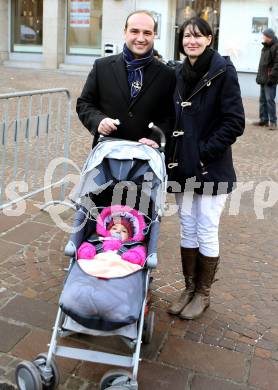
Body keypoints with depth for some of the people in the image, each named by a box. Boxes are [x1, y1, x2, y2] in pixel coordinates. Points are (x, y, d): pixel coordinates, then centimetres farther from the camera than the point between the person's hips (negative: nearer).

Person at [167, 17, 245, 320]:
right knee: (187, 231, 13)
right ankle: (189, 289, 29)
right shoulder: (178, 74, 8)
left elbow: (234, 122, -13)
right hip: (183, 167, 5)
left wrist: (204, 151, -15)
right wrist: (173, 154, 5)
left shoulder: (222, 70, -9)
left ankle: (202, 294, 23)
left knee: (206, 234, 5)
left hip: (211, 168, -5)